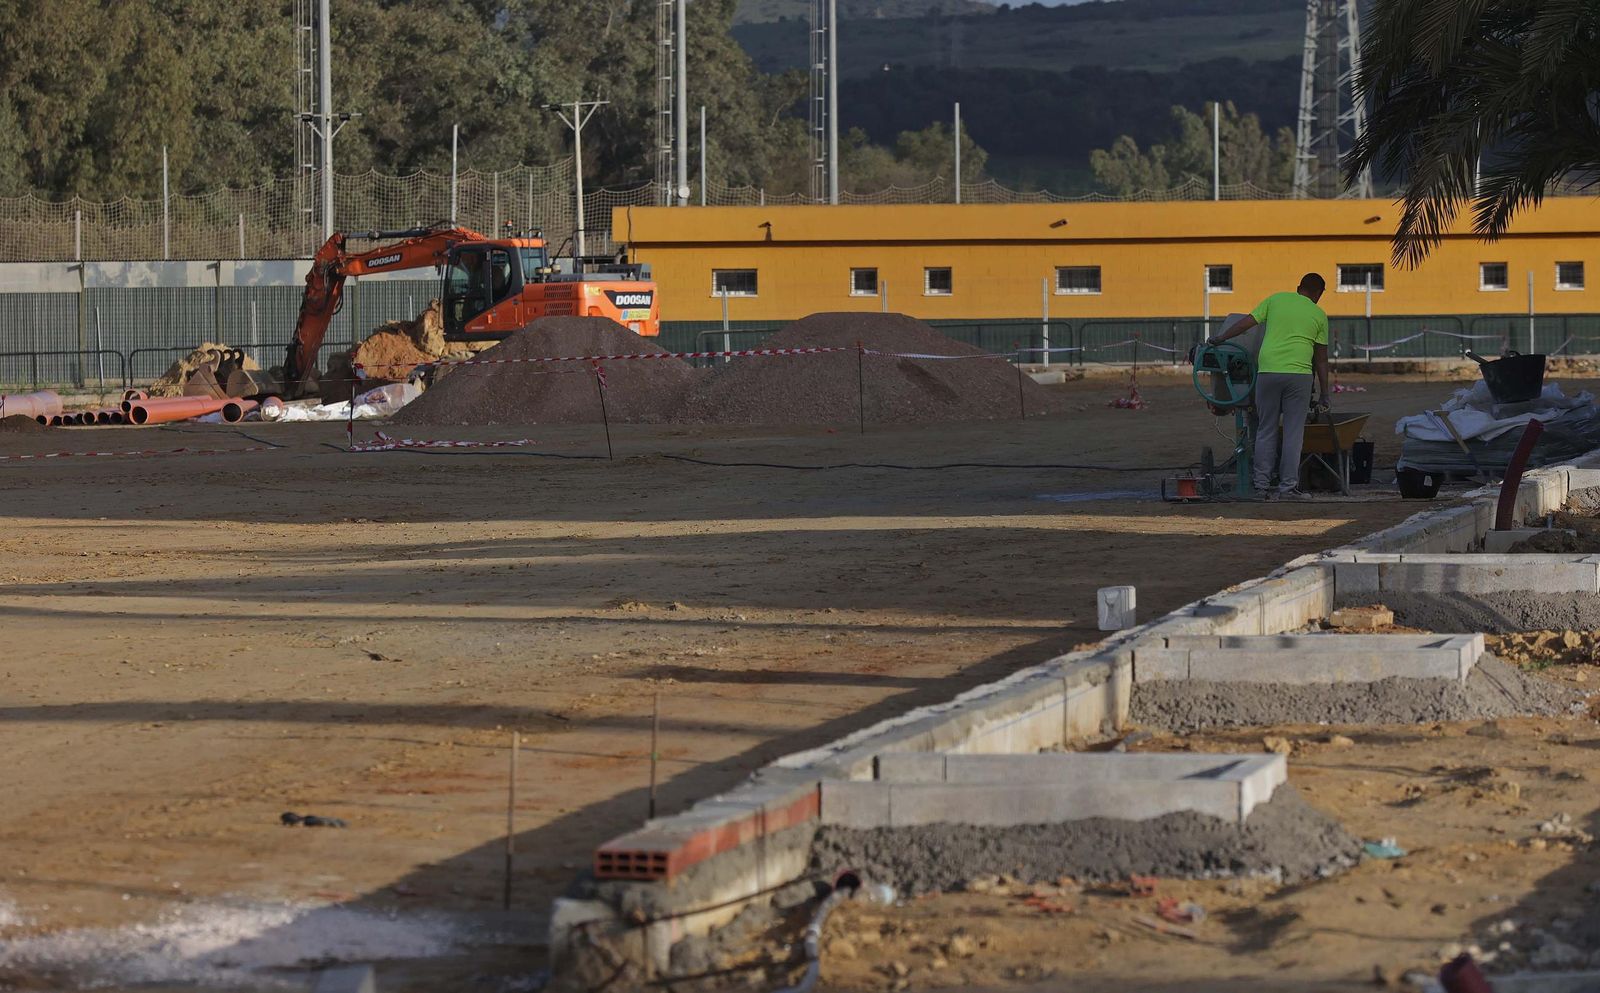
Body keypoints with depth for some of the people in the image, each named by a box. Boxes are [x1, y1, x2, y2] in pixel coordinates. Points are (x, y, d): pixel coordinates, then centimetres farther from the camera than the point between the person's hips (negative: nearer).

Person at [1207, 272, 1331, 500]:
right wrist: (1324, 396, 16)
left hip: (1268, 371, 1)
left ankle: (1262, 486, 7)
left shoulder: (1275, 300, 12)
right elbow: (1321, 359, 12)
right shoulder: (1319, 315, 11)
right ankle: (1288, 487, 1)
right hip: (1299, 374, -1)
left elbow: (1246, 324, 7)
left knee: (1266, 431, 9)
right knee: (1293, 433, 3)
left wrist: (1218, 340, 18)